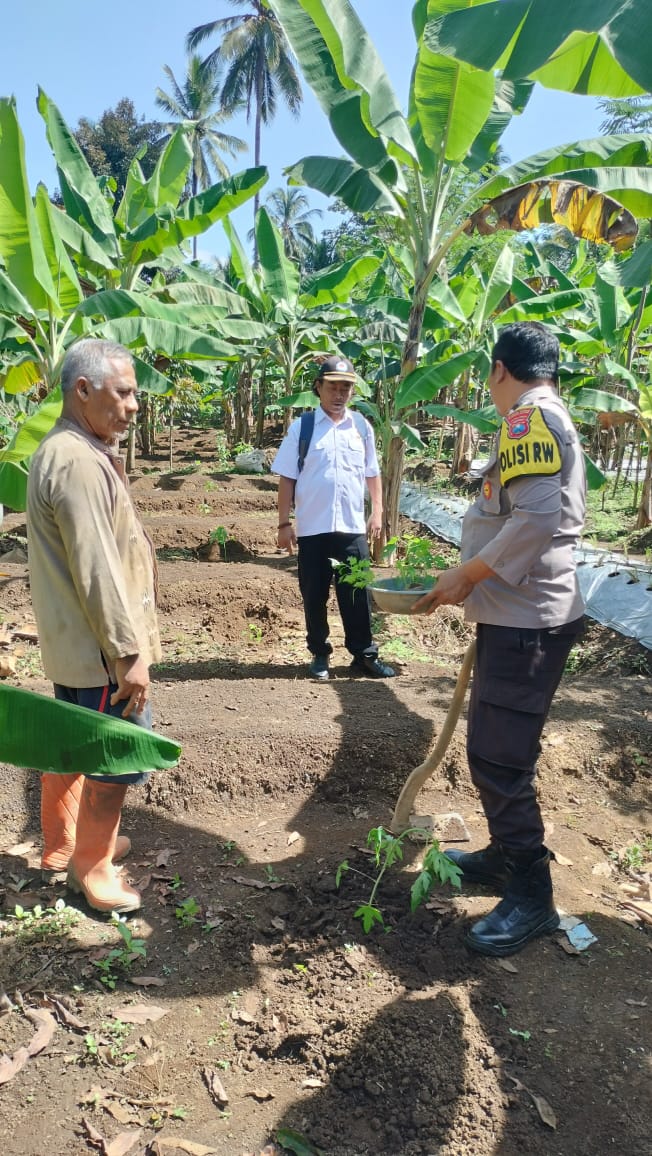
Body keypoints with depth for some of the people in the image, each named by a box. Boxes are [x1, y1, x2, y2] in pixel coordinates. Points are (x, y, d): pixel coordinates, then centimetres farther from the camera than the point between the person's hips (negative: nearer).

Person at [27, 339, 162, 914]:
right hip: (100, 647, -10)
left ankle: (62, 844, 39)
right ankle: (92, 866, 22)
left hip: (71, 641, 10)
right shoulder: (79, 463, -23)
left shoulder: (65, 451, 11)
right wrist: (130, 652, -23)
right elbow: (96, 571, -26)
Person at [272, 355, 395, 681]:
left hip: (352, 527, 2)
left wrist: (377, 512, 4)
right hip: (312, 528, -1)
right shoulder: (301, 428, -2)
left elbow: (372, 473, 13)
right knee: (314, 595, 10)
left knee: (357, 594, 7)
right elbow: (287, 479, -2)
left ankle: (365, 655, 19)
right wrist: (284, 523, -5)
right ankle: (319, 655, 25)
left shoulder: (361, 427, 5)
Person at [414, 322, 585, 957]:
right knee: (496, 748, 19)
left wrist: (468, 573, -17)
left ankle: (530, 897, 8)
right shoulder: (551, 419, 18)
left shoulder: (529, 416, -13)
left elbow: (538, 515, -25)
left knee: (498, 756, -5)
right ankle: (506, 855, 33)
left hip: (526, 619, -10)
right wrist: (475, 577, 20)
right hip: (518, 612, 10)